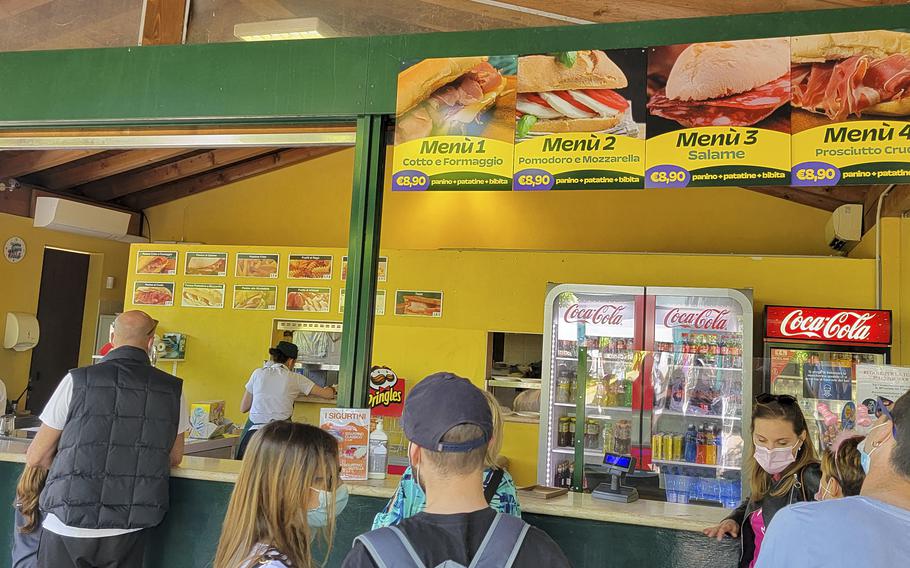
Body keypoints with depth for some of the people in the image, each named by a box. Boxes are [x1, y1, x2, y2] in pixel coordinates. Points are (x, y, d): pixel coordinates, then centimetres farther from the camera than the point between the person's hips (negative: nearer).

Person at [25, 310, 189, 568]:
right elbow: (175, 458, 12)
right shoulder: (173, 389, -1)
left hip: (69, 528, -1)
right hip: (129, 532, 1)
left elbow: (35, 457, 2)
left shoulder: (77, 380, -6)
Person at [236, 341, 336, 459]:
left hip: (253, 429, 2)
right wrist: (332, 389, 34)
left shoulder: (258, 373, 9)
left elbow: (243, 408, 13)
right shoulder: (295, 379, 4)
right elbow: (327, 394, 11)